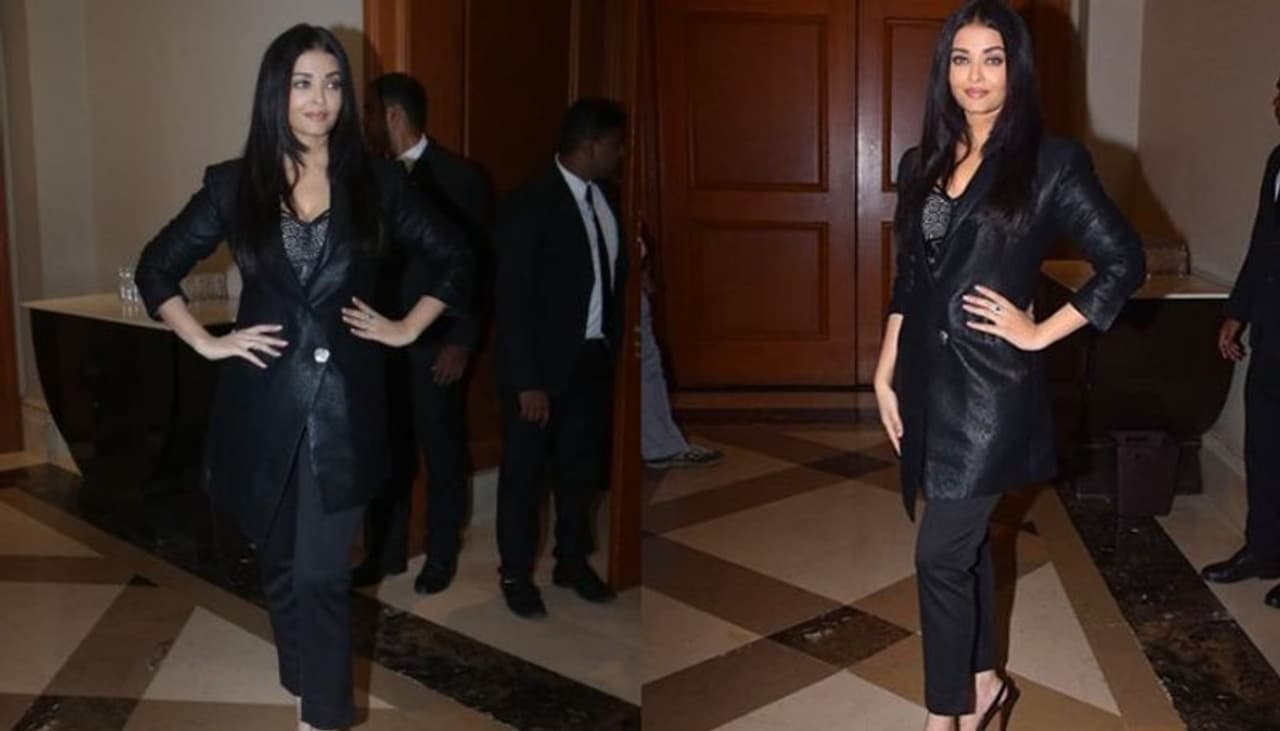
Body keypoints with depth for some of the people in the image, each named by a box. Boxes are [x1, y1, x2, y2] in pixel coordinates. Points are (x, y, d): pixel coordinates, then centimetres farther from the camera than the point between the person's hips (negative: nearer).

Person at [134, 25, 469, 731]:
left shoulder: (376, 181, 1)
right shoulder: (234, 183, 2)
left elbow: (453, 261, 11)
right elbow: (155, 268, 11)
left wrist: (406, 329, 3)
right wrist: (206, 342, 2)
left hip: (345, 400, -1)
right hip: (263, 400, 2)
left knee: (322, 574, -3)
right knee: (280, 565, 14)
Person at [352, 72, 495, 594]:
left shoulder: (461, 177, -7)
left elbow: (480, 263, -9)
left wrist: (463, 342, -13)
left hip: (435, 343, -4)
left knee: (442, 453, 9)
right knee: (385, 451, 11)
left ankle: (441, 556, 24)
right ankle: (385, 551, 26)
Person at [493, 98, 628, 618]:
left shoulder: (603, 196, 3)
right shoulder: (530, 203, -17)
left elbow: (612, 274, 9)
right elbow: (512, 301, -18)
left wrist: (613, 348, 3)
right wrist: (528, 382, -19)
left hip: (593, 360, 7)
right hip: (542, 365, -6)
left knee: (582, 468, 18)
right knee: (524, 473, 9)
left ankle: (572, 561, 35)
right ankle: (516, 574, 25)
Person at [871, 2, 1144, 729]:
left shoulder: (1051, 161, -7)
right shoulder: (923, 163, 8)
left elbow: (1125, 263, -5)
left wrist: (1041, 332, -8)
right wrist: (886, 372, 9)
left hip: (991, 383, -5)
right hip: (930, 376, 6)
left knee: (940, 554, -4)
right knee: (965, 541, 16)